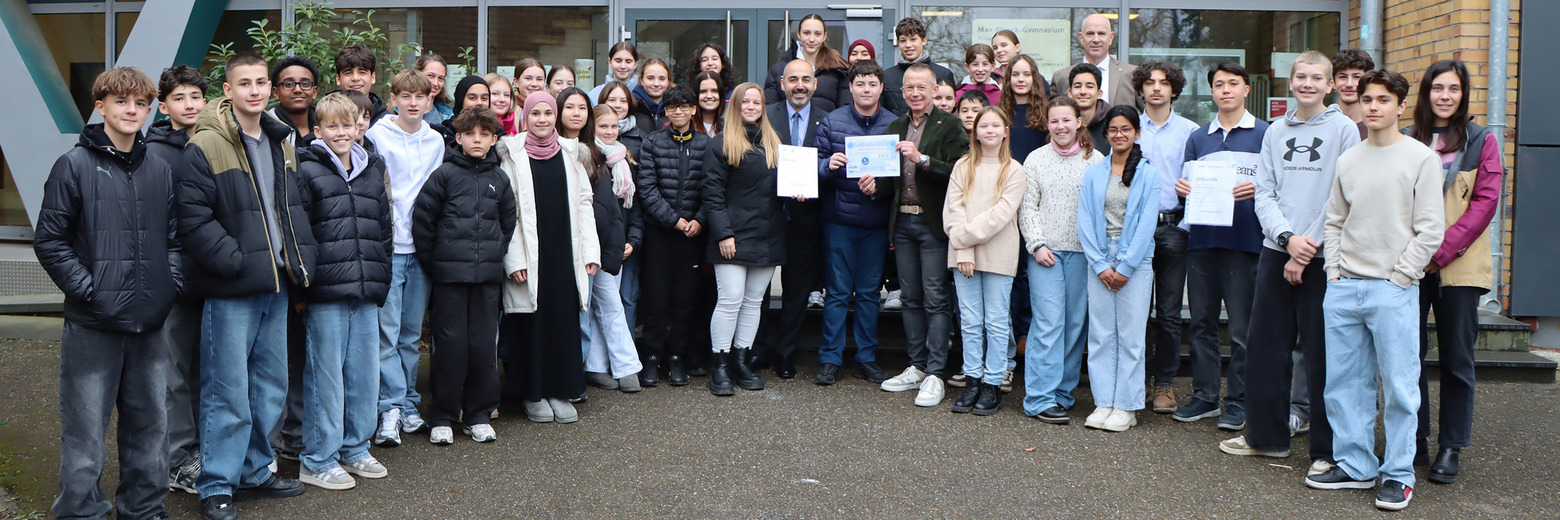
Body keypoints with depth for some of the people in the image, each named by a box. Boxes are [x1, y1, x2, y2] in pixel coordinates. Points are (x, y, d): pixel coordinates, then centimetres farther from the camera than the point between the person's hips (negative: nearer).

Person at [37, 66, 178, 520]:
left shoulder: (161, 169, 11)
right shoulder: (75, 165, -3)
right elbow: (49, 240, -5)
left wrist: (172, 282, 3)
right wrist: (86, 288, -11)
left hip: (150, 323, 5)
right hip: (93, 324, -5)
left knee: (149, 423, 13)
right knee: (86, 429, 1)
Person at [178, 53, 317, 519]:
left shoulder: (281, 143, 13)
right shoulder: (206, 146, -10)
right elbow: (194, 220, -16)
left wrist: (301, 262, 7)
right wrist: (235, 261, -20)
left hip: (275, 286, 7)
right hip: (231, 291, -7)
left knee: (271, 387, 15)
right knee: (229, 393, -3)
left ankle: (255, 472, 30)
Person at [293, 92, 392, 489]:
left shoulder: (373, 171, 15)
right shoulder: (307, 171, -3)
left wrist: (381, 280, 13)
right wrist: (303, 282, -11)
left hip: (366, 293, 6)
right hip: (325, 294, -5)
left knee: (365, 374, 11)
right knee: (325, 377, -1)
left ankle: (355, 449, 25)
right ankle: (316, 461, 10)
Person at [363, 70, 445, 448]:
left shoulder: (435, 141, 12)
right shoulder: (377, 135, -2)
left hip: (423, 246, 4)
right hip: (387, 246, -4)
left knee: (412, 332, 9)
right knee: (387, 331, -9)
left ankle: (408, 406, 16)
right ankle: (391, 408, -7)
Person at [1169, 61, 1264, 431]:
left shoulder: (1265, 134, 4)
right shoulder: (1197, 139, 17)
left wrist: (1257, 189, -19)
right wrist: (1182, 190, -3)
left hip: (1244, 239, -4)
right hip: (1202, 239, 4)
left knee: (1242, 328, -1)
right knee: (1202, 323, 8)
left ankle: (1238, 401, 8)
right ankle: (1204, 396, 17)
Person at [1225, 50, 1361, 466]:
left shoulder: (1344, 129, -1)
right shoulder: (1275, 132, 12)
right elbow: (1264, 193, 7)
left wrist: (1307, 248, -12)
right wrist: (1287, 237, -10)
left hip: (1322, 257, -5)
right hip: (1275, 251, 5)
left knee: (1322, 354, -1)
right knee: (1265, 346, 8)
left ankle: (1327, 449, 8)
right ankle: (1267, 435, 22)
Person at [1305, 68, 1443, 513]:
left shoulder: (1421, 158, -1)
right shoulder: (1348, 161, 13)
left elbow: (1430, 230, -5)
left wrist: (1398, 277, -9)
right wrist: (1334, 271, 6)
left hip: (1393, 292, -5)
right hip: (1343, 289, 5)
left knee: (1399, 387, -1)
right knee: (1344, 382, 8)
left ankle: (1398, 474, 9)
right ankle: (1354, 465, 19)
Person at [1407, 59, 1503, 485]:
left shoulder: (1482, 141, 4)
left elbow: (1485, 201, -5)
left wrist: (1441, 251, -14)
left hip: (1459, 267, -2)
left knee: (1456, 359, 3)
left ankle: (1452, 447, 12)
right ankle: (1414, 439, 17)